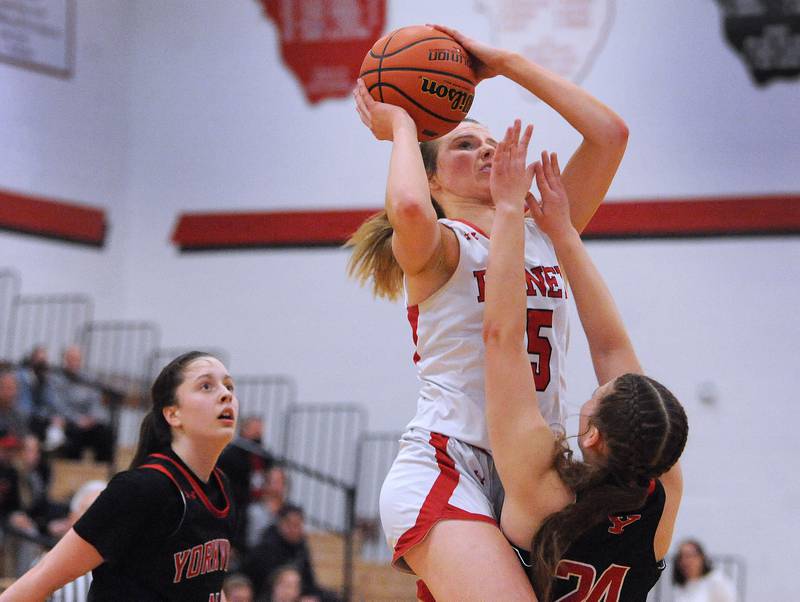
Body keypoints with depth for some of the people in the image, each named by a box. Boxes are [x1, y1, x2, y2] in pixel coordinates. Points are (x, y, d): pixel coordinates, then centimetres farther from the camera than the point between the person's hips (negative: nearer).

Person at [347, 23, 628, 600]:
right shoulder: (438, 246, 2)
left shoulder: (544, 239, 18)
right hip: (441, 469, -7)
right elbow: (409, 208, -24)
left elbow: (609, 132, 10)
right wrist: (401, 126, -4)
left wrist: (506, 63, 12)